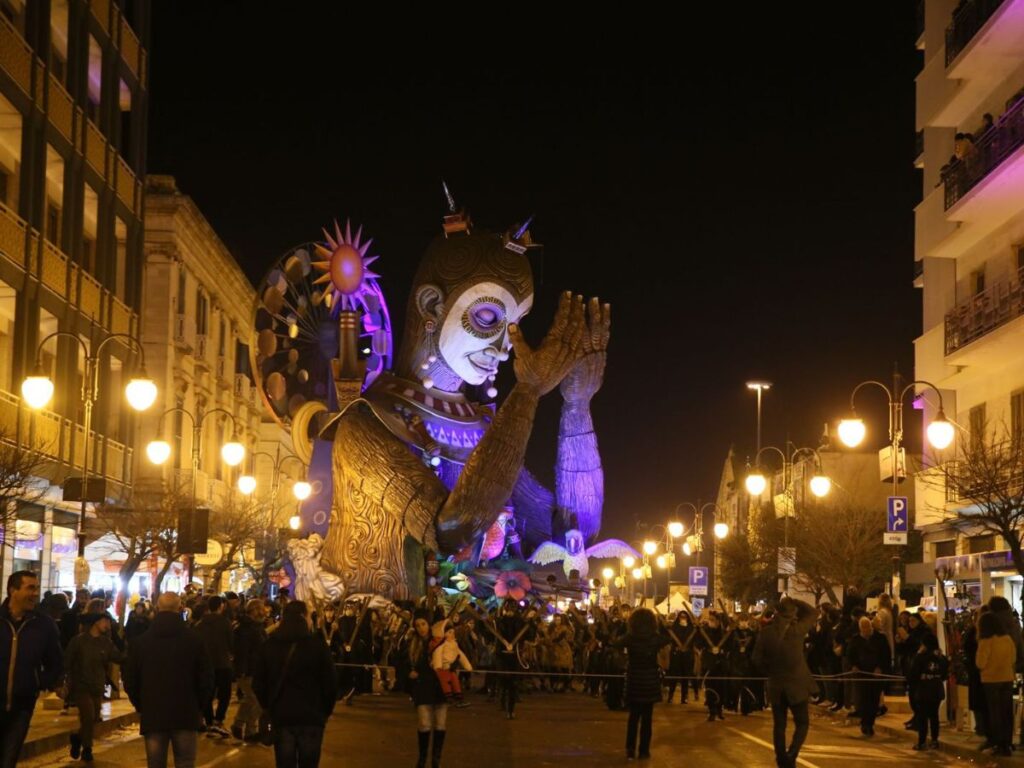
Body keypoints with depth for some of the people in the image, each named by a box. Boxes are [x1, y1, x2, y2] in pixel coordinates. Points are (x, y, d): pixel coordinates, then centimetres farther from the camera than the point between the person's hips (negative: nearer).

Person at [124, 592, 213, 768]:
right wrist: (199, 706, 10)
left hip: (152, 715, 1)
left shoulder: (140, 641, 0)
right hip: (186, 715, -1)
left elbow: (130, 682, 3)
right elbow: (206, 679, -3)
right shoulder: (194, 639, -5)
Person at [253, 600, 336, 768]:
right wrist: (326, 711, 7)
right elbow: (330, 683, -7)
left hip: (280, 715, 2)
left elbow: (258, 683, 4)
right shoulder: (317, 644, -6)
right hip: (311, 716, -2)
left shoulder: (269, 645, 3)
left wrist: (269, 707, 15)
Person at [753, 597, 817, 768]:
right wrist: (793, 601, 2)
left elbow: (757, 659, 0)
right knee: (802, 723, 9)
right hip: (797, 684, -3)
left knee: (779, 725, 12)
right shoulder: (797, 629, -14)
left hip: (775, 686, 3)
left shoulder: (766, 631, -7)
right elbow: (812, 612, 3)